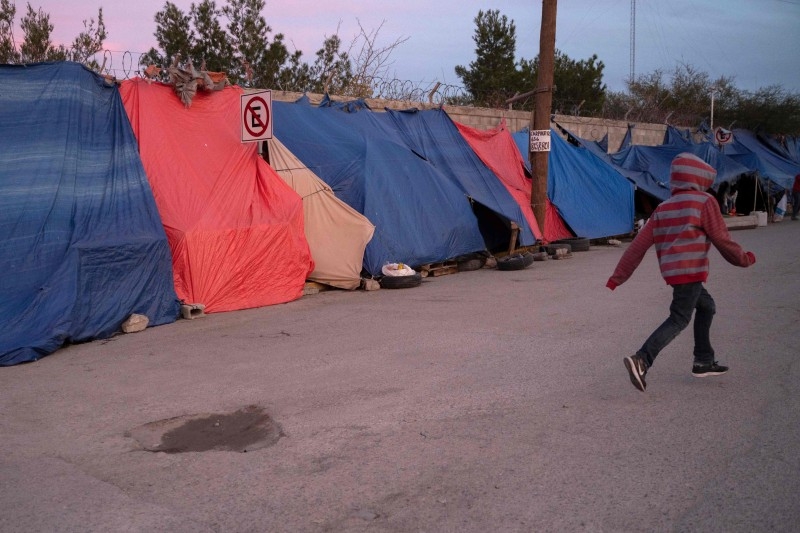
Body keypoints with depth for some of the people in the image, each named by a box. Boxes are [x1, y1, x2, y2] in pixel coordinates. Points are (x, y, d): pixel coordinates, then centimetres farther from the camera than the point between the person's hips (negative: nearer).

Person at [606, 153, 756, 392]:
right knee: (679, 319, -8)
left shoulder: (663, 208, 13)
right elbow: (721, 239, -3)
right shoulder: (704, 202, -4)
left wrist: (618, 276, 6)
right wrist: (743, 259, 15)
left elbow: (640, 243, 7)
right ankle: (642, 360, -24)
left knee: (706, 306, 25)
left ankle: (704, 361, 29)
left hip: (672, 271, 8)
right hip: (690, 271, -7)